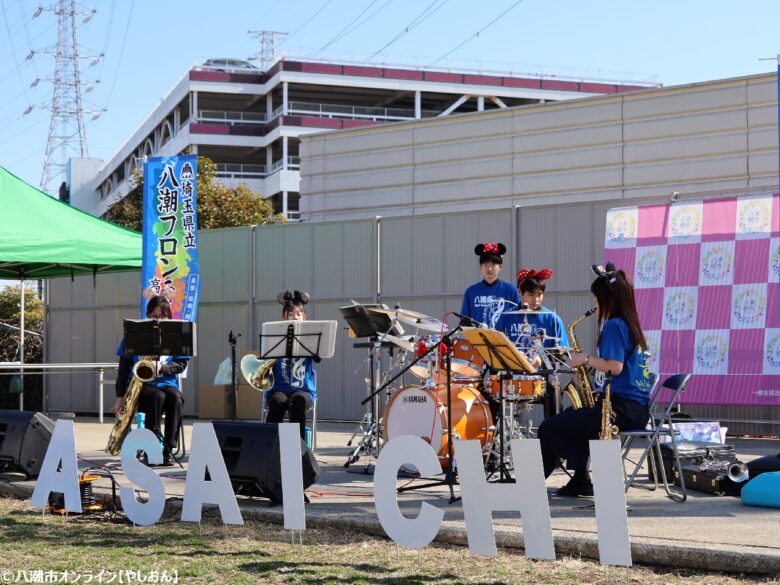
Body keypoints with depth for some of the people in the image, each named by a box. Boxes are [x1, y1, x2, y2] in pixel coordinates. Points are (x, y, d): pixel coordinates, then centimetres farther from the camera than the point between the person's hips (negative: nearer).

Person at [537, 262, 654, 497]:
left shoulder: (614, 325, -12)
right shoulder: (630, 324, 17)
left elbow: (615, 366, -24)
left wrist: (586, 359, -9)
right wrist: (599, 388, 13)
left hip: (622, 410, -11)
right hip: (636, 408, 11)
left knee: (549, 428, -10)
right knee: (571, 417, 33)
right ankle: (580, 481, 28)